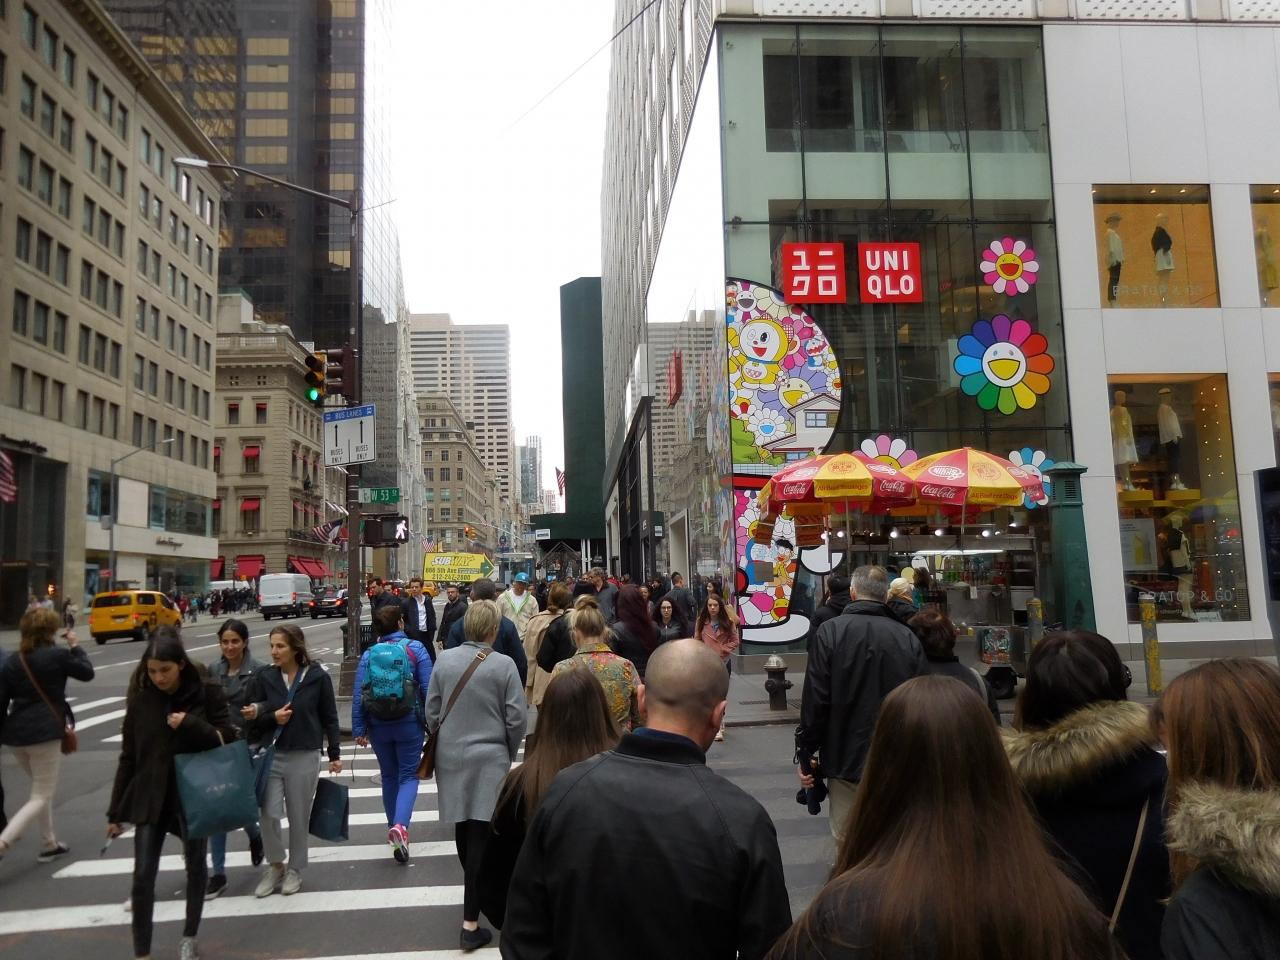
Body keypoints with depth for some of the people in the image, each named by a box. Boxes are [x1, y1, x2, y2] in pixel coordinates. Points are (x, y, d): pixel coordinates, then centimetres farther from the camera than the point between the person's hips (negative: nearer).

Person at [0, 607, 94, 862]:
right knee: (41, 796, 2)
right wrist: (75, 646, 16)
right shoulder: (58, 655, -9)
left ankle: (49, 844, 31)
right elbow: (87, 673, 6)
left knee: (41, 789, 24)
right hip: (45, 733, -6)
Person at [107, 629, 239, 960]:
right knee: (143, 876, -2)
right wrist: (115, 811, 4)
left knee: (195, 868, 12)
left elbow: (228, 738, -7)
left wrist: (191, 725, -24)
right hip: (150, 798, 1)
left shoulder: (206, 691, -10)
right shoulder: (140, 698, -4)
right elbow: (128, 757, 2)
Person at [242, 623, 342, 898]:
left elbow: (329, 718, -1)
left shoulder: (318, 677, -8)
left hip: (304, 757, -2)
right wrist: (272, 717, -17)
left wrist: (335, 755, 2)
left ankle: (295, 869, 28)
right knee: (269, 814, -1)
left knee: (299, 817, 8)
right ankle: (275, 865, 23)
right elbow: (253, 716, 4)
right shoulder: (264, 677, -2)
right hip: (271, 755, 2)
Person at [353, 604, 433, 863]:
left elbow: (357, 694, -3)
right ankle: (400, 825, -18)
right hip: (409, 724, -3)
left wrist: (358, 729, 2)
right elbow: (428, 688, -10)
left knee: (389, 776, 18)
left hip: (378, 725, 3)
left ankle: (394, 828, 27)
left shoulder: (368, 654, 0)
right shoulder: (415, 649, -7)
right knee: (408, 775, 5)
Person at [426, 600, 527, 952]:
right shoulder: (504, 665, -13)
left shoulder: (444, 660, -3)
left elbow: (431, 711, 3)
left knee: (462, 825, 21)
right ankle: (470, 924, 1)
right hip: (489, 758, -4)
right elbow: (516, 719, -10)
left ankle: (473, 885, 43)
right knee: (480, 834, -1)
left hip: (450, 756, 4)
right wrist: (509, 752, 8)